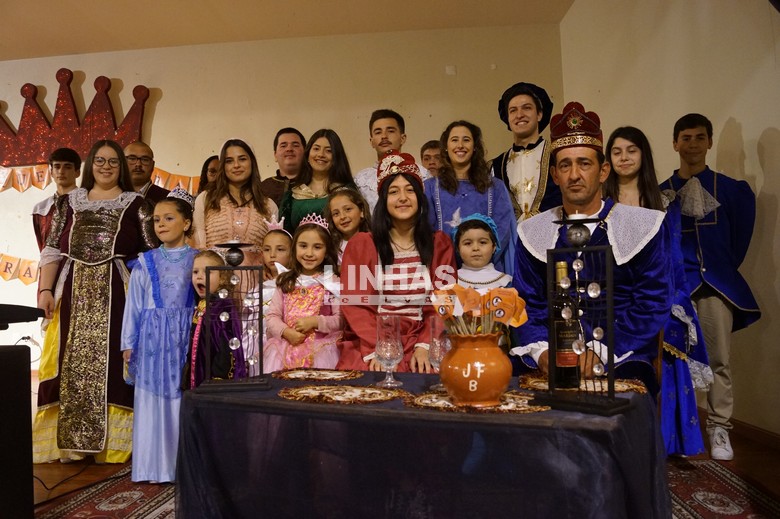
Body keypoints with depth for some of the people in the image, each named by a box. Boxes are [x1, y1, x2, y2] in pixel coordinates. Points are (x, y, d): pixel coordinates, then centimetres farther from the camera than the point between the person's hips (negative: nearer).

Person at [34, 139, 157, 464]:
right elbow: (53, 249, 10)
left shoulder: (135, 204, 5)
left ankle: (114, 443, 8)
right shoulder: (71, 201, 13)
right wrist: (46, 289, 0)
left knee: (112, 363, -2)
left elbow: (151, 253, 1)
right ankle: (70, 440, 17)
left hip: (117, 296, -2)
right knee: (71, 366, 5)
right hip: (75, 295, 3)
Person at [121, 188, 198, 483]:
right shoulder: (145, 263, 5)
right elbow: (133, 305, 7)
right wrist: (128, 343, 6)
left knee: (186, 400, 2)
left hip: (187, 338, -1)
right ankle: (157, 466, 17)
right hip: (153, 339, 1)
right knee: (154, 400, 5)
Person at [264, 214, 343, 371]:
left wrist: (314, 321, -17)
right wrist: (286, 332, -11)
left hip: (321, 342, -2)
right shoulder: (286, 281, 12)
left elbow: (340, 319, -4)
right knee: (274, 353, -25)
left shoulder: (332, 282, 2)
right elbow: (272, 316, 7)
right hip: (286, 341, 2)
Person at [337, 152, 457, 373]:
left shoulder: (439, 244, 9)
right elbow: (355, 305, -2)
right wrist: (375, 352, -17)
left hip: (420, 342, 1)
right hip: (368, 344, -1)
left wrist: (424, 346, -13)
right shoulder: (360, 244, 5)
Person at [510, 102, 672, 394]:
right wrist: (540, 351, -15)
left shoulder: (643, 226, 3)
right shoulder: (533, 231, 8)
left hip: (621, 362, -1)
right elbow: (525, 304, 4)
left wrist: (601, 351, -16)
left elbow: (653, 304, -3)